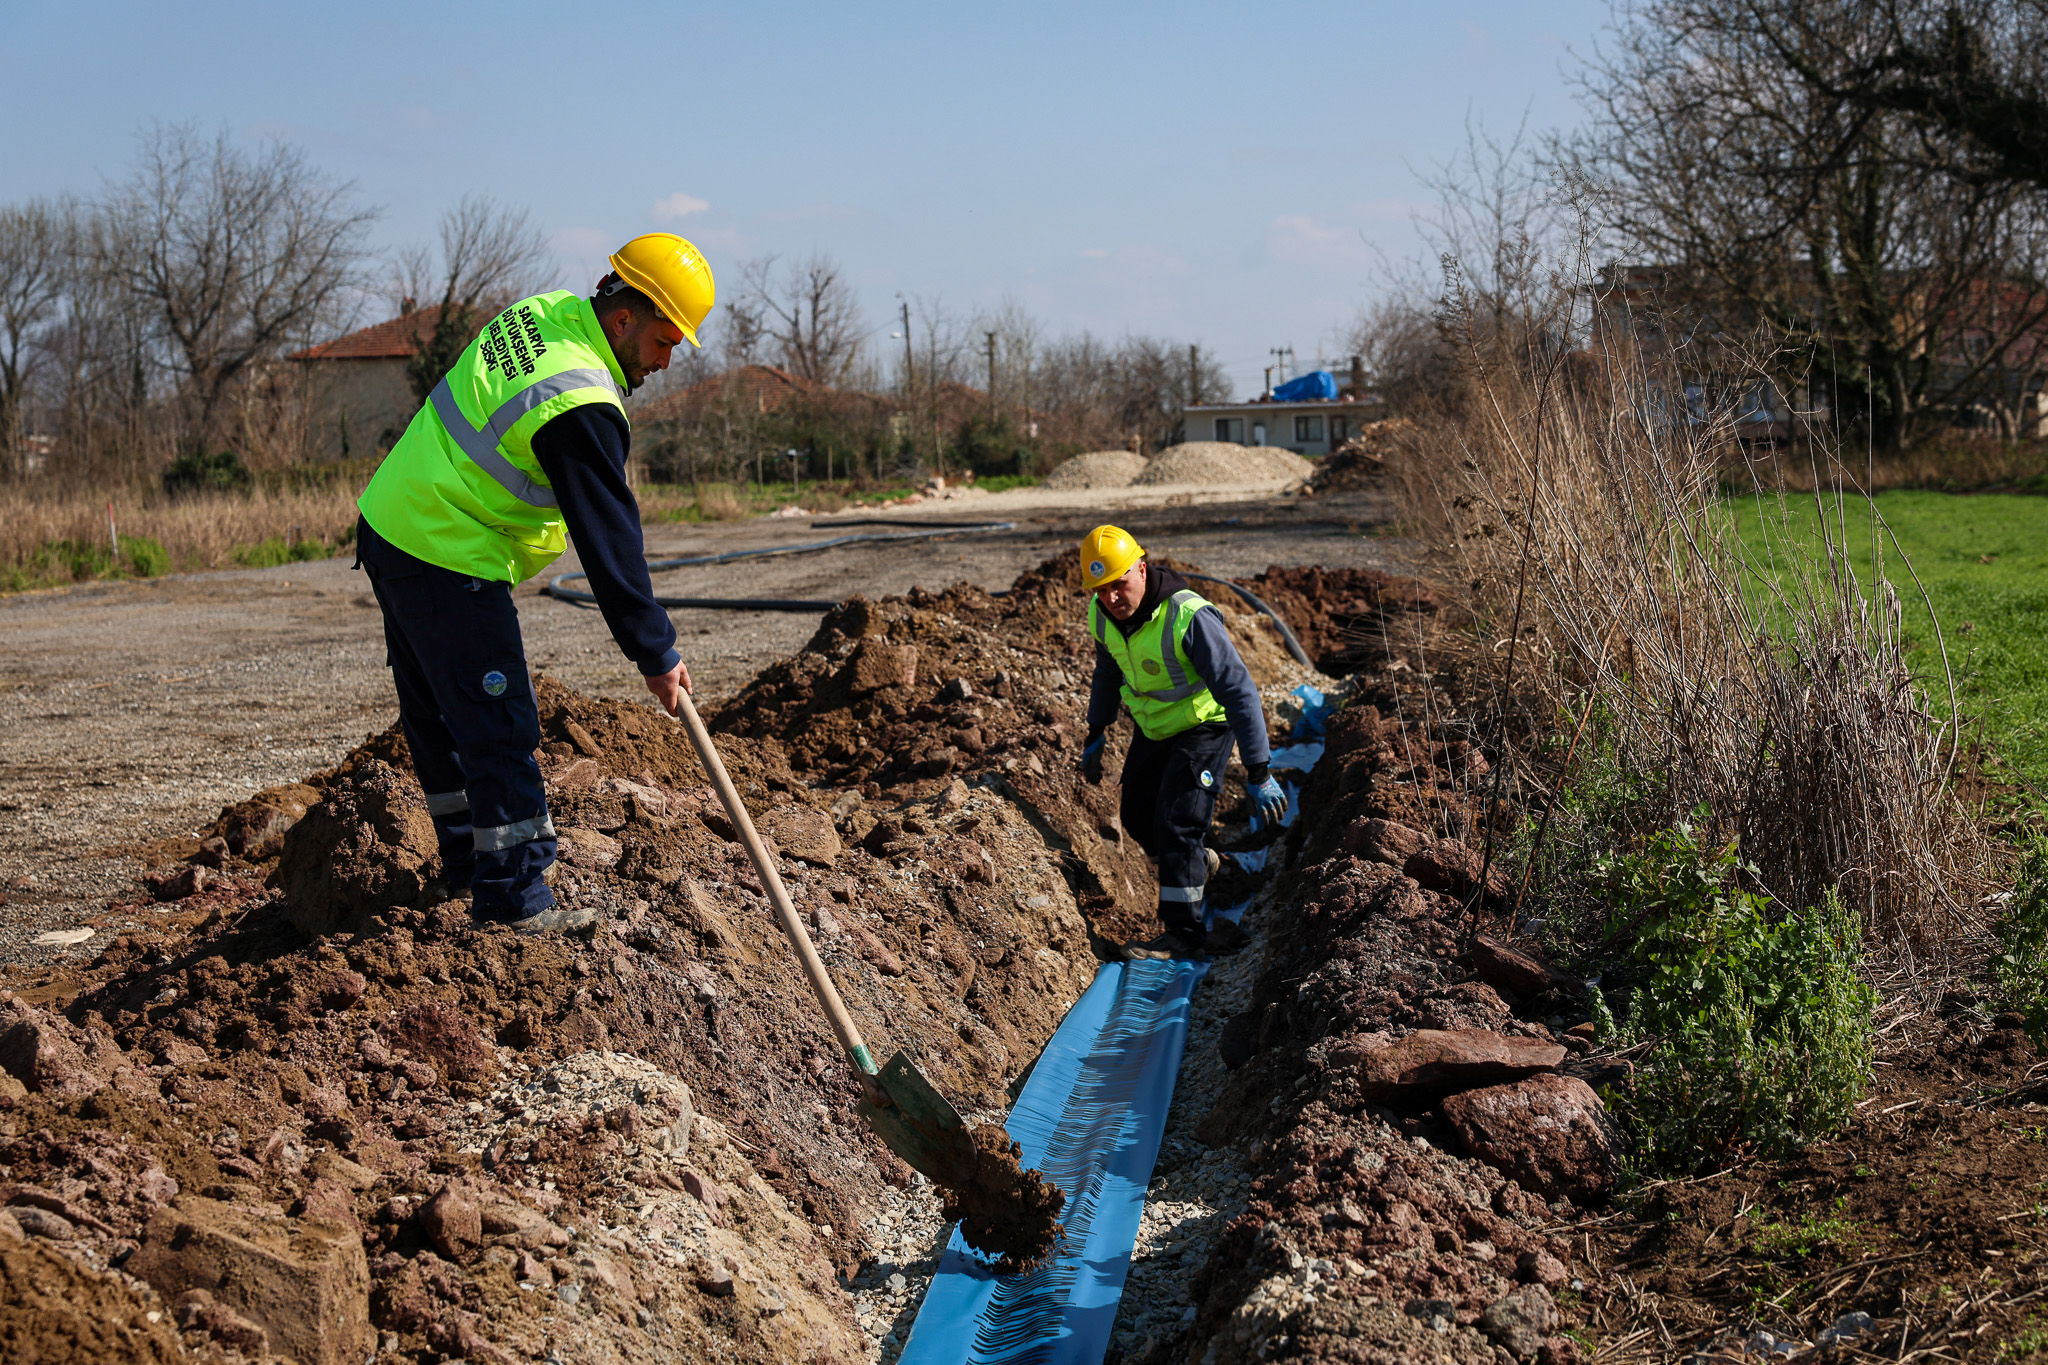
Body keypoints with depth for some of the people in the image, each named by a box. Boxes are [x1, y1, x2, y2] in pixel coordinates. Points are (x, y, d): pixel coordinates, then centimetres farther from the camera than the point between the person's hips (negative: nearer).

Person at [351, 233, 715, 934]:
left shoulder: (546, 313, 4)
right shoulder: (582, 408, -25)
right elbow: (608, 539, -22)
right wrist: (656, 653, -14)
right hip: (449, 564, -10)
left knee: (438, 717, 18)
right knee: (498, 729, -5)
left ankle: (468, 864, 32)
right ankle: (516, 901, 0)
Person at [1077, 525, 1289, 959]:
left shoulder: (1189, 617, -34)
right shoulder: (1102, 614, -12)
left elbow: (1239, 691, -31)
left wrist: (1258, 772, -32)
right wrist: (1096, 735, 18)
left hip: (1204, 726, -7)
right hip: (1152, 725, 7)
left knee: (1175, 822, -15)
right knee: (1136, 814, 13)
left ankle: (1184, 932, -6)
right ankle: (1198, 863, 41)